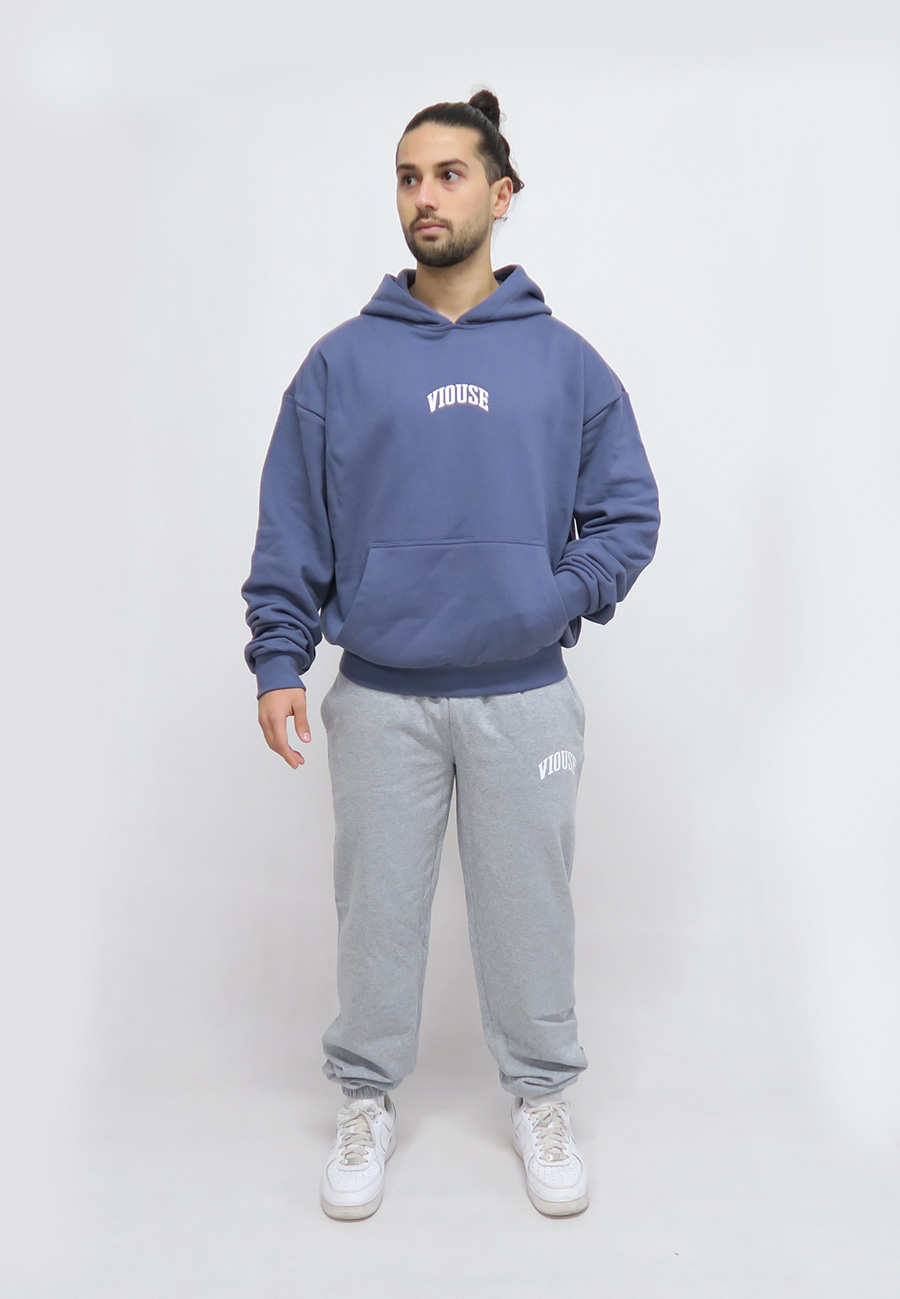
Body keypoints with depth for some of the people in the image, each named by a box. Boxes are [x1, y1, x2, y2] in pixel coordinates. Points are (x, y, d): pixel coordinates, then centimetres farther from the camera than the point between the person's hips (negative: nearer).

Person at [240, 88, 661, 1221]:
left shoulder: (566, 361, 3)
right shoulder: (341, 362, 3)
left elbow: (628, 514, 5)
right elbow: (291, 528, 2)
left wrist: (564, 598, -10)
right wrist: (278, 660, -5)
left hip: (525, 698, 0)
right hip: (380, 700, 1)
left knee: (528, 907, 12)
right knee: (377, 908, 12)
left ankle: (540, 1098, 34)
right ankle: (368, 1101, 33)